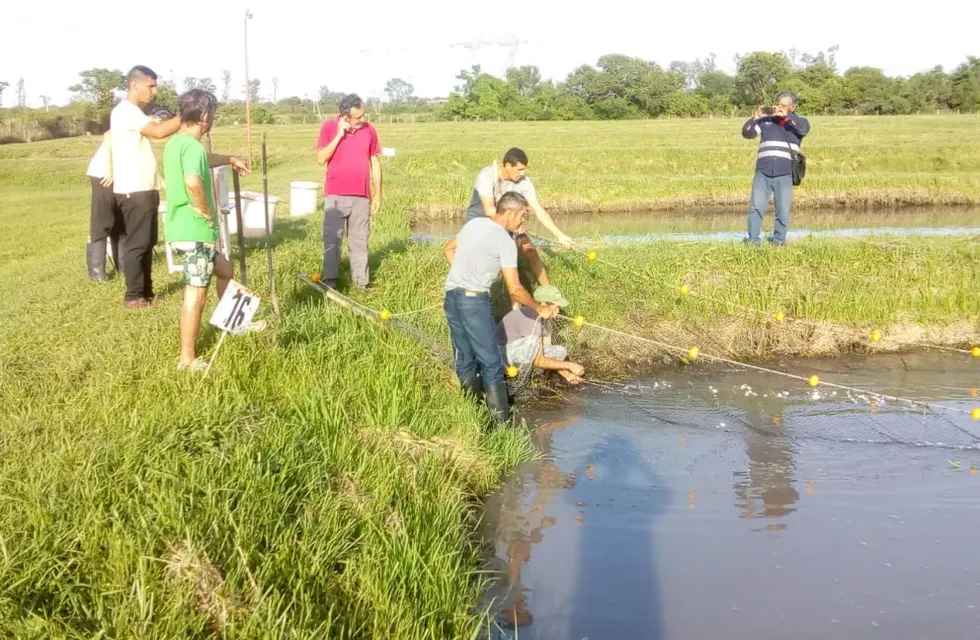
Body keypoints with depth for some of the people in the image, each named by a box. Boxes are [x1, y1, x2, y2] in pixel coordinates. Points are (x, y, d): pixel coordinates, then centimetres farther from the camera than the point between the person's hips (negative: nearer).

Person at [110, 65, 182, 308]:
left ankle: (146, 291, 22)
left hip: (143, 188, 10)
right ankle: (133, 296, 2)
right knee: (137, 244, -4)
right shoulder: (125, 111, -15)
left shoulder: (134, 113, 20)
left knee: (147, 243, 14)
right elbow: (159, 131, -25)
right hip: (133, 190, -10)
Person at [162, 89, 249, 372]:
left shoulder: (175, 143, 12)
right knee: (195, 295, -2)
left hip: (181, 230, 10)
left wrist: (230, 159, 50)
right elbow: (193, 182, -38)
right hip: (194, 233, -10)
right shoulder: (193, 146, -19)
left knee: (223, 269, 28)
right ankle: (187, 360, 5)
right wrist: (208, 212, -21)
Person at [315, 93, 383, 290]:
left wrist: (377, 194, 7)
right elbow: (320, 159, -12)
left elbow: (375, 163, 8)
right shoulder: (329, 127, -4)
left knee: (360, 239, 6)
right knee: (332, 239, 0)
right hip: (335, 196, -2)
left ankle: (361, 281, 11)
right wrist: (339, 134, -17)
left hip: (361, 196, 2)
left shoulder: (369, 129, 1)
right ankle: (330, 280, 6)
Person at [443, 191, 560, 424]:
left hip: (452, 296, 8)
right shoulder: (505, 241, -11)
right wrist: (540, 309, 0)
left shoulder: (473, 223, 11)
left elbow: (449, 249, 27)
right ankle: (502, 421, 1)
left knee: (464, 360, 14)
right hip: (474, 301, -8)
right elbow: (514, 289, -12)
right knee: (491, 364, -2)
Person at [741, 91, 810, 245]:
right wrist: (754, 119, -13)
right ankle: (752, 240, -4)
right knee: (755, 207, -7)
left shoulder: (797, 121, 10)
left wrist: (787, 115, -23)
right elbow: (746, 133, 5)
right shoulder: (766, 120, 13)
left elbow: (805, 128, -13)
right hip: (763, 173, 1)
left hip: (784, 175, -1)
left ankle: (778, 241, 11)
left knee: (783, 212, 1)